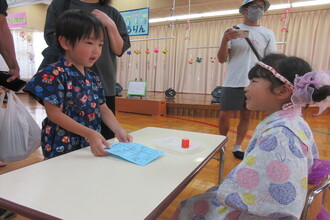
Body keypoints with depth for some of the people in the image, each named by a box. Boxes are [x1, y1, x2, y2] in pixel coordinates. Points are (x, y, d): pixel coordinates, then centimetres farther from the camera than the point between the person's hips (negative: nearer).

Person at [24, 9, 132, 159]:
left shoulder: (93, 78, 7)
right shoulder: (53, 74, -14)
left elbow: (103, 109, 7)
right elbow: (54, 113, -18)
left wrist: (118, 131, -10)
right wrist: (89, 133, -24)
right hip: (62, 149, -6)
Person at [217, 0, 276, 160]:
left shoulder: (268, 34, 7)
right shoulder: (232, 31, 4)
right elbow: (221, 59, 0)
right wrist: (224, 41, -18)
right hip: (232, 83, -1)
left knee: (246, 116, 8)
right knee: (224, 116, 2)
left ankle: (237, 146, 21)